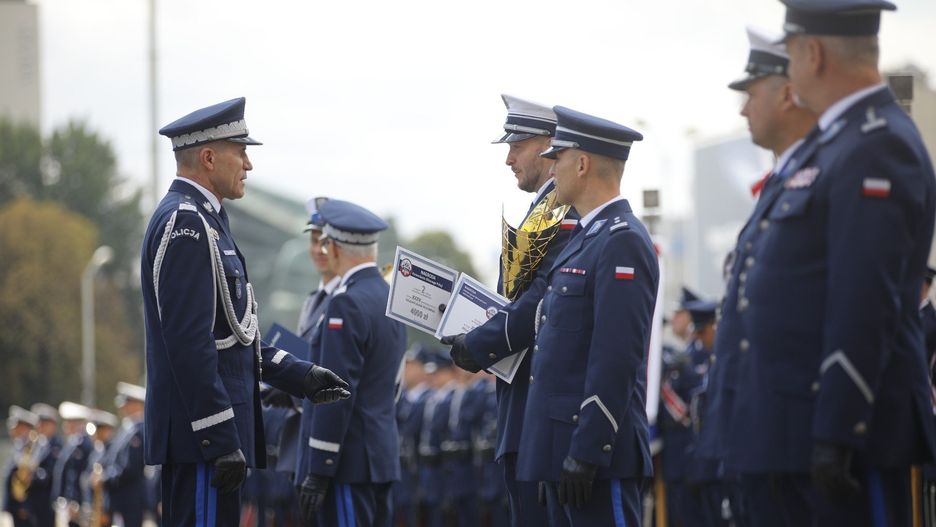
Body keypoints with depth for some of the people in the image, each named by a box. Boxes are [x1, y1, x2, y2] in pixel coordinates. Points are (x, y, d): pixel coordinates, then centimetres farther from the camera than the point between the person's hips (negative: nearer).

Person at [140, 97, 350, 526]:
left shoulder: (202, 220, 18)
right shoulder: (184, 224, -15)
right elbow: (189, 344, -21)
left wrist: (299, 377, 17)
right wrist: (222, 441, -22)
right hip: (204, 437, -11)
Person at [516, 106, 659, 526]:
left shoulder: (623, 243, -13)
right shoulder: (586, 239, 19)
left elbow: (616, 360, -20)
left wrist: (585, 455, -23)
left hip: (597, 449, -10)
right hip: (563, 447, 10)